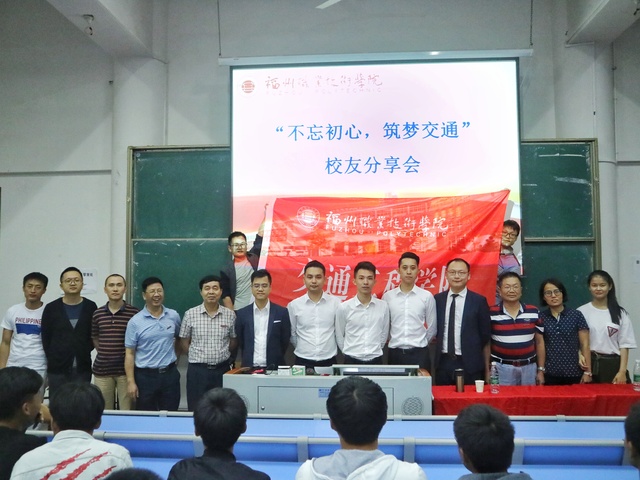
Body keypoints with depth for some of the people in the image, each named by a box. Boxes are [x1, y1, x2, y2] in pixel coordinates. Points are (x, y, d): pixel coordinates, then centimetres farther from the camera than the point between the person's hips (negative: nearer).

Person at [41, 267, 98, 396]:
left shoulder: (91, 307, 0)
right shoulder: (51, 308, 2)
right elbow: (45, 338, 5)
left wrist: (84, 354, -3)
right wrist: (54, 358, 1)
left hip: (82, 368, 0)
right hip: (57, 368, 0)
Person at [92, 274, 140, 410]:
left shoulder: (134, 313, -4)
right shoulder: (97, 314, 6)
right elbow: (95, 339, 18)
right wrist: (105, 354, 11)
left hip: (126, 369, -3)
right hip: (102, 370, 3)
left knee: (127, 411, 2)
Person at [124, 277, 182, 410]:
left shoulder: (174, 316, 1)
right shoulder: (135, 321, -7)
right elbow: (129, 353, -6)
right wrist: (130, 381, -10)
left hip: (170, 374, 2)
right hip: (145, 376, -2)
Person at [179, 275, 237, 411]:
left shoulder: (230, 315, -1)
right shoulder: (190, 314, -3)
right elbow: (184, 343, 4)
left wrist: (222, 355, 6)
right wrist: (199, 356, 2)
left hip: (222, 370, 1)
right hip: (197, 370, -1)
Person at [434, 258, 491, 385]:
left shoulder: (479, 301, -1)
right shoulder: (437, 299, 5)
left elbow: (485, 338, 2)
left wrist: (487, 369, 4)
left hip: (470, 364, -2)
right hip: (443, 362, 2)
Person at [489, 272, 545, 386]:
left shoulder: (534, 312, 2)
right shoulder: (491, 314, -5)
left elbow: (539, 342, 9)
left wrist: (541, 370, 8)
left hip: (529, 367, 2)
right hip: (501, 368, -2)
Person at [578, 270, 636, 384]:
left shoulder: (620, 313, 4)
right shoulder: (581, 312, 2)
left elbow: (624, 345, 3)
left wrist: (622, 371, -4)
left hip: (613, 365, 1)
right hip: (589, 364, -1)